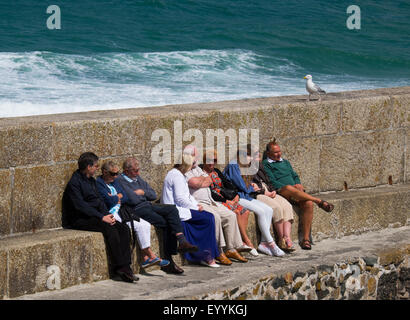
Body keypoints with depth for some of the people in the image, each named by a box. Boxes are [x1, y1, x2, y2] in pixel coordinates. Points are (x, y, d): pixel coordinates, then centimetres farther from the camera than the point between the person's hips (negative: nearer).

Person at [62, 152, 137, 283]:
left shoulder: (91, 180, 17)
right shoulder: (74, 183, -12)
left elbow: (99, 200, 17)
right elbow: (80, 206, -21)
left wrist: (107, 215, -2)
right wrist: (102, 217, -23)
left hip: (94, 216, 9)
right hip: (79, 220, -9)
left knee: (123, 229, -12)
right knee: (110, 228, -30)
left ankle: (125, 266, -19)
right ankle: (119, 267, -25)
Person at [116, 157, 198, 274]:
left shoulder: (138, 178, 23)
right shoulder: (121, 181, -5)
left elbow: (154, 195, 21)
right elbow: (133, 199, -18)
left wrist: (143, 192, 1)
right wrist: (144, 197, 3)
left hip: (148, 206, 8)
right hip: (137, 210, -8)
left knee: (172, 209, -19)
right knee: (166, 223, -22)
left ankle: (182, 242, -29)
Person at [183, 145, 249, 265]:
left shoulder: (197, 168, 22)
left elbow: (209, 181, 8)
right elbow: (195, 183, -19)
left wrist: (199, 180, -10)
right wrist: (201, 178, 2)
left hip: (210, 202, 9)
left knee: (230, 215, -2)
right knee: (215, 217, -31)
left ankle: (231, 249, -1)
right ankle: (219, 253, -25)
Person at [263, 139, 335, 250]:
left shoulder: (285, 162, 30)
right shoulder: (266, 164, 9)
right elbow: (271, 181, -3)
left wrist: (298, 184, 2)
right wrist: (288, 187, -12)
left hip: (295, 190, 5)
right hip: (280, 191, -5)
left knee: (308, 204, -27)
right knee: (289, 188, -41)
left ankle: (306, 239, -29)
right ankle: (319, 202, -30)